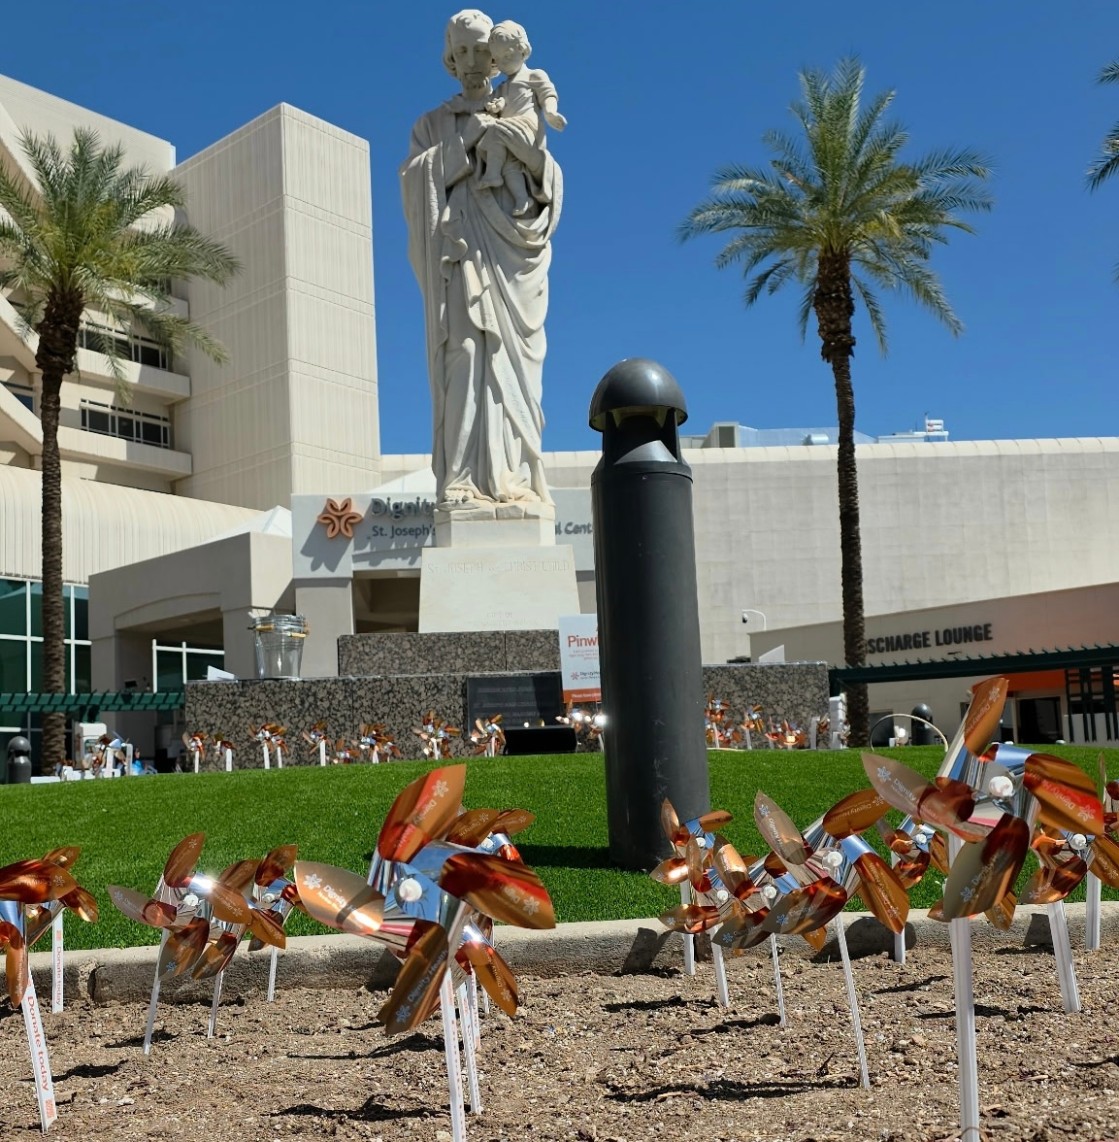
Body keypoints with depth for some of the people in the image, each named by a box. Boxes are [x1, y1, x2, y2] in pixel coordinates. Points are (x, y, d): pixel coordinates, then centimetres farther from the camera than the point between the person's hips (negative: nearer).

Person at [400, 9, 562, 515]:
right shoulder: (433, 123, 18)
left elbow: (552, 188, 9)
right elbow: (414, 179, 0)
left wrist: (532, 157, -11)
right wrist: (465, 142, -8)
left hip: (510, 252, 2)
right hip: (462, 250, -2)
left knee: (511, 364, -7)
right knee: (466, 359, -17)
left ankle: (514, 483, -10)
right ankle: (461, 483, -22)